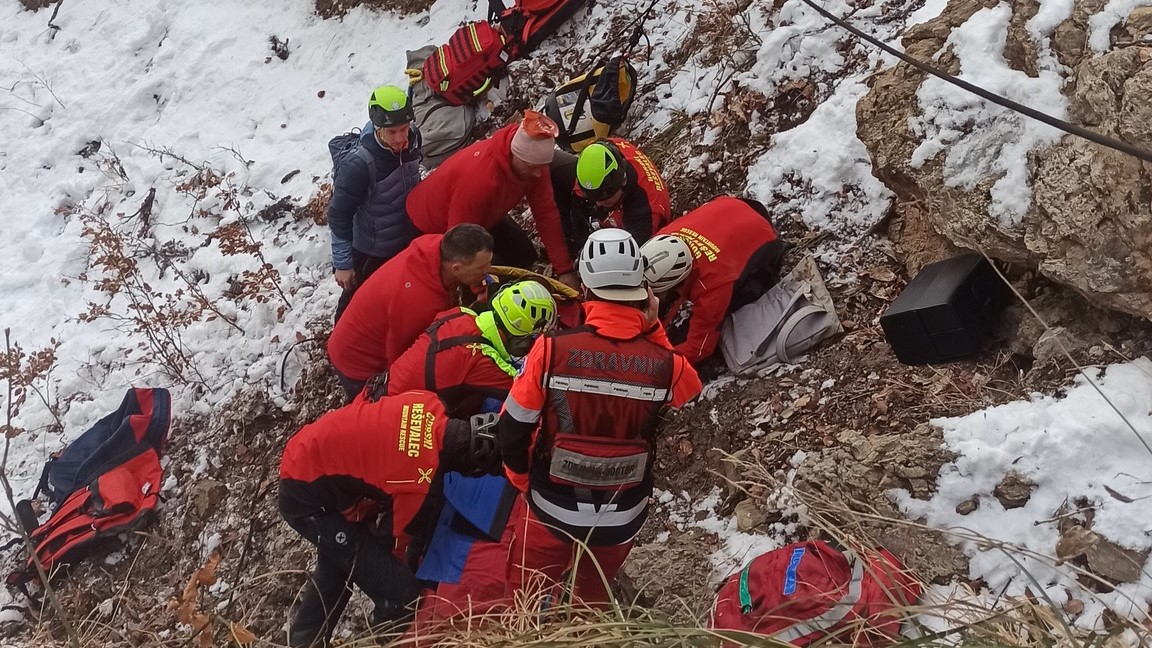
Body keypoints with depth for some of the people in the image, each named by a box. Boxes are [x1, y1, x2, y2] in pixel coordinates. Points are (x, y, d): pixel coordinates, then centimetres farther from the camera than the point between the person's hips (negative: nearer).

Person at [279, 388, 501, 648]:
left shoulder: (429, 405, -12)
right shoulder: (422, 483, -30)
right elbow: (397, 538, -11)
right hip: (309, 497, -10)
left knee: (337, 569, 35)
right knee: (400, 594, -11)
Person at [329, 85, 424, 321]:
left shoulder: (412, 140, -15)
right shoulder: (358, 166, -34)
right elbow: (339, 217, -21)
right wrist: (342, 263, -14)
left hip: (408, 241, 6)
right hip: (371, 252, -6)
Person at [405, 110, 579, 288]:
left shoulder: (533, 159, -23)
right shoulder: (479, 177, -43)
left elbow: (546, 211, -17)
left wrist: (564, 269, -20)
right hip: (434, 221, -7)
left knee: (524, 256, 3)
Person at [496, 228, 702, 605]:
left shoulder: (552, 349, -24)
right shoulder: (665, 363, -21)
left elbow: (513, 429, -13)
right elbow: (690, 388, 5)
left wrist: (521, 479, 7)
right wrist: (654, 329, -2)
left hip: (550, 510, -1)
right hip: (623, 518, 2)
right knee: (592, 602, 31)